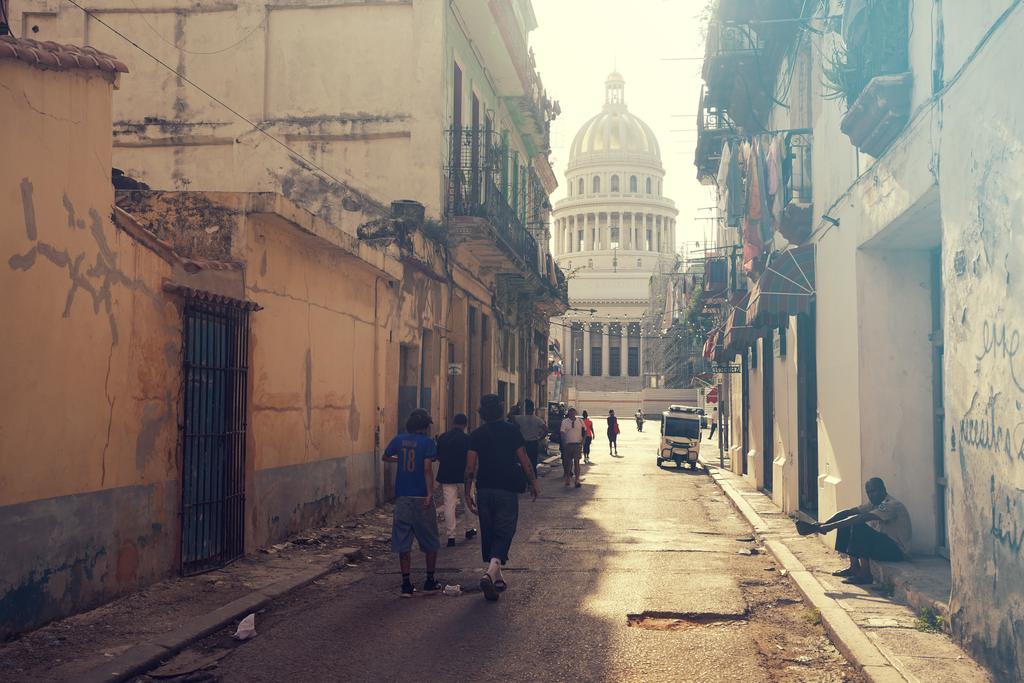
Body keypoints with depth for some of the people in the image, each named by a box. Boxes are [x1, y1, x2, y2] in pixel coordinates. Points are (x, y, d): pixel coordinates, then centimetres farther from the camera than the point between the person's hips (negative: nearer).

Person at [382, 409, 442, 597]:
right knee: (430, 542, 13)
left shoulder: (399, 440, 5)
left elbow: (385, 457, 21)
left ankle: (406, 584, 2)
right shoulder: (427, 442, -7)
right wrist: (430, 493, -20)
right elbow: (428, 469, -17)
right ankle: (430, 580, 20)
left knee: (403, 543, 6)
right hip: (421, 497, -3)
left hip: (402, 497, 3)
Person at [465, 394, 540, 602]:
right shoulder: (511, 431, -2)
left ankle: (497, 578, 23)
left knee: (488, 535, 14)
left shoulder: (476, 434, 2)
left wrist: (468, 493, 6)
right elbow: (524, 460, -2)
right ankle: (491, 573, -22)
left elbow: (470, 466, -1)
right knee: (503, 534, 0)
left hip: (484, 490, 3)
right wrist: (534, 482, 9)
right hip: (507, 490, -3)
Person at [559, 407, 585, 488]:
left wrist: (582, 442, 0)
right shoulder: (564, 422, 1)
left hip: (577, 444, 0)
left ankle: (577, 480, -2)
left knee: (576, 462, -3)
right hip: (567, 444, 0)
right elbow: (562, 433, -2)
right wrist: (563, 443, -11)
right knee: (567, 462, 6)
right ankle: (567, 477, 21)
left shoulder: (580, 421, 5)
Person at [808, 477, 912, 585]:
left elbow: (862, 518, -32)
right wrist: (824, 524, -12)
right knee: (845, 526, 4)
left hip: (898, 550, -9)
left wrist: (832, 526, -33)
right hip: (882, 544, 9)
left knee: (859, 528, -29)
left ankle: (865, 575, -21)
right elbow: (847, 512, 2)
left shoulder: (892, 505, -21)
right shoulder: (874, 504, 8)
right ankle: (854, 568, 6)